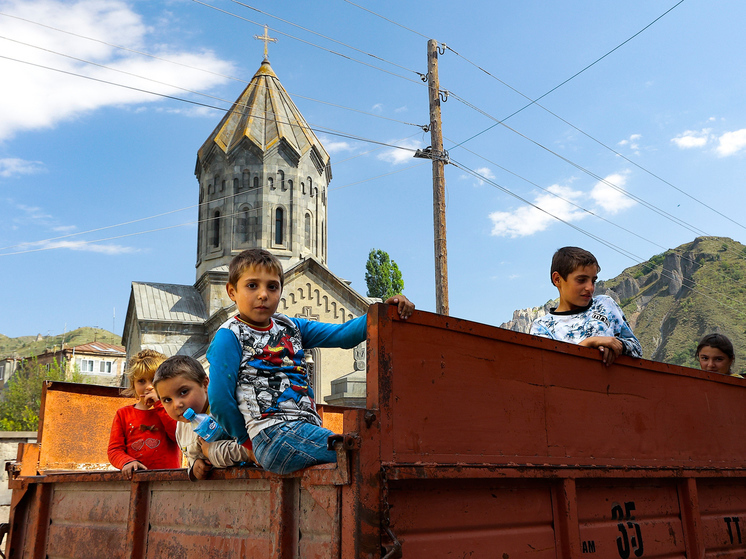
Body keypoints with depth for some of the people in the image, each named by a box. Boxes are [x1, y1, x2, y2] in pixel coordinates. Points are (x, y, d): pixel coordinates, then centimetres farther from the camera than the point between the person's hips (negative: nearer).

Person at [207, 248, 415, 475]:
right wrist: (248, 439, 5)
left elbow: (343, 334, 8)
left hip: (307, 430, 7)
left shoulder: (291, 327, 19)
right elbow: (220, 400, -3)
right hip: (274, 436, -7)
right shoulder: (229, 336, 0)